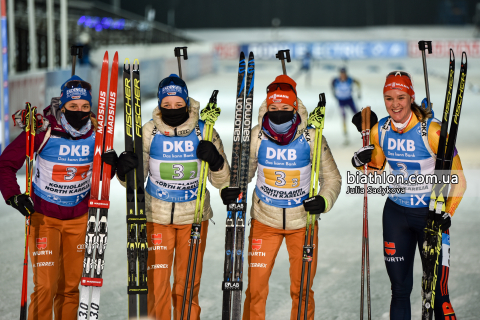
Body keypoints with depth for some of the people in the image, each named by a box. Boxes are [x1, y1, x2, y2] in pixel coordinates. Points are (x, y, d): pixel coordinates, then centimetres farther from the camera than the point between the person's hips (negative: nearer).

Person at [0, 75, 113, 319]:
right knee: (46, 285, -10)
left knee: (70, 285, 11)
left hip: (78, 217, 4)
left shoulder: (96, 133, -4)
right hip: (43, 215, -4)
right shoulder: (44, 131, -16)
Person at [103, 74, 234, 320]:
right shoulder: (149, 132, -5)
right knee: (156, 284, 1)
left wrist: (216, 161, -20)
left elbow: (221, 182, 0)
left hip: (194, 217, 0)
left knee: (188, 286, 8)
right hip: (157, 216, 0)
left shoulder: (204, 132, -5)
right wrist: (123, 168, -23)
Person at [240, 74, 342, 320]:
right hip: (264, 220, 1)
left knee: (302, 289, 9)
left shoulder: (311, 138, -12)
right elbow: (244, 173, 5)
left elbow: (332, 178, -2)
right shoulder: (257, 136, -8)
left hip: (303, 221, -1)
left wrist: (324, 201, -20)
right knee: (255, 288, 1)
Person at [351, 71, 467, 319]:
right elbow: (375, 168, 14)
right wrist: (361, 161, -7)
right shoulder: (380, 130, -2)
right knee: (399, 288, 10)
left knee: (437, 292, -6)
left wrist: (446, 212, -21)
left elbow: (457, 178, -12)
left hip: (431, 213, -5)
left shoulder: (432, 130, -18)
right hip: (396, 212, 5)